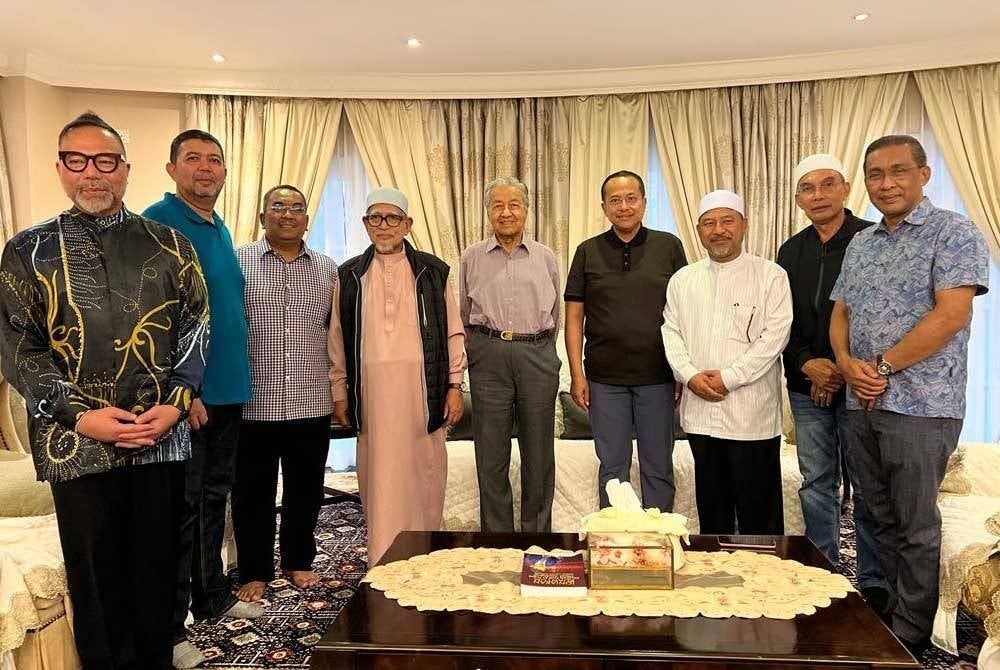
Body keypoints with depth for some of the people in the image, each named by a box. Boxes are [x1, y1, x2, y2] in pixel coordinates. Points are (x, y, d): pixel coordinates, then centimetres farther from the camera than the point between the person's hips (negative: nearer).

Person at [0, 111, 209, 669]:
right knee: (95, 575, 9)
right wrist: (79, 414, -12)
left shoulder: (169, 245, 7)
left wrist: (175, 403, -9)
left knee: (158, 566, 11)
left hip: (163, 436, 1)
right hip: (78, 443, 0)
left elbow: (195, 328, 4)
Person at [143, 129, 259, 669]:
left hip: (227, 388, 8)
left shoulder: (220, 230, 14)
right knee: (181, 507, 1)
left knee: (214, 498, 18)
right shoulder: (156, 224, -11)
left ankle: (213, 597, 33)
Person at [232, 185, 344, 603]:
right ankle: (255, 571, 26)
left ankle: (297, 561, 32)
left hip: (310, 404, 2)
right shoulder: (237, 263, 1)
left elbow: (336, 333, 11)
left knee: (305, 489, 13)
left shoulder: (327, 270, 9)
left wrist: (340, 389, 7)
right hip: (251, 404, -2)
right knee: (253, 492, 9)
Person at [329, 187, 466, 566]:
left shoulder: (433, 272, 7)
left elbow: (453, 332, 7)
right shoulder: (350, 276, 9)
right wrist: (340, 391, 8)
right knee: (380, 481, 3)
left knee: (424, 475, 6)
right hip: (373, 391, 1)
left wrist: (454, 385, 2)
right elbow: (338, 338, 11)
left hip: (422, 389, 0)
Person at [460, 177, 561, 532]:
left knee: (539, 452, 7)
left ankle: (537, 534, 21)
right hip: (489, 356, 0)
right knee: (491, 453, 4)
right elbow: (463, 316, 14)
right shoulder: (472, 258, 8)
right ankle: (496, 536, 17)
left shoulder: (545, 257, 10)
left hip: (538, 356, 1)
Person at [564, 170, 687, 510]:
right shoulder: (588, 252, 3)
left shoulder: (669, 247, 2)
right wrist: (577, 374, -2)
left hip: (658, 377, 0)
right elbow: (574, 318, 4)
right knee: (612, 466, 11)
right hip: (605, 379, 1)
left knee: (658, 466, 10)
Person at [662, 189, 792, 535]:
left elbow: (774, 336, -9)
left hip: (752, 414, -4)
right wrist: (690, 375, -8)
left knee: (759, 510, 4)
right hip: (701, 412, 4)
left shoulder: (771, 276, -2)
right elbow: (671, 331, 8)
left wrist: (728, 377, -14)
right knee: (711, 503, 15)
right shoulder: (683, 280, 12)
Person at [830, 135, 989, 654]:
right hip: (862, 403, 7)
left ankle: (910, 636, 18)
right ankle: (892, 611, 30)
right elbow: (839, 313, 14)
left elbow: (951, 315, -16)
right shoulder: (860, 244, 15)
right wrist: (846, 362, -5)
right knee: (881, 518, 15)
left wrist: (882, 368, -14)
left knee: (915, 528, 3)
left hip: (920, 406, -6)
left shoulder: (953, 233, -6)